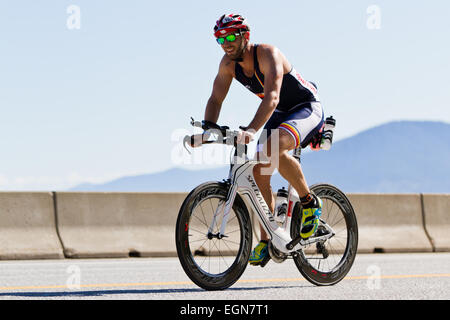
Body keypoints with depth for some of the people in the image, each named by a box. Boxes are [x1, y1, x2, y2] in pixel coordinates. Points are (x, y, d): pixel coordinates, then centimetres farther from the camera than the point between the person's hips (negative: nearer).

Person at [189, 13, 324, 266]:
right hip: (279, 115, 8)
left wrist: (251, 130, -56)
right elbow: (216, 99, -7)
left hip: (308, 109, -8)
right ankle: (266, 242, 3)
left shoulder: (268, 55, -29)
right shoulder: (229, 63, -7)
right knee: (260, 172, -6)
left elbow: (272, 97, -42)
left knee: (274, 148, -35)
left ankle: (310, 203, -16)